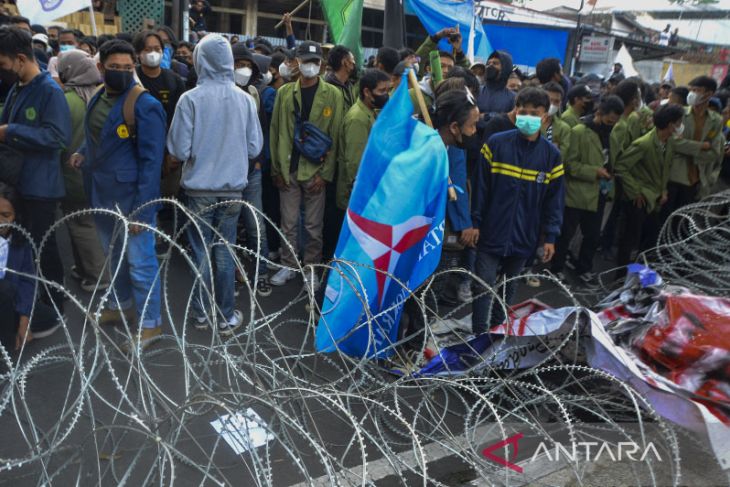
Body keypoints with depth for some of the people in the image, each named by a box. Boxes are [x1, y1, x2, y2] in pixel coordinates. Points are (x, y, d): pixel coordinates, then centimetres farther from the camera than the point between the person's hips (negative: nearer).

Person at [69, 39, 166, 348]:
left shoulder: (145, 106, -16)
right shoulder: (98, 99, 8)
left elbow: (151, 161, -18)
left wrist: (141, 208, -22)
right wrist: (84, 152, 3)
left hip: (130, 198, -8)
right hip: (101, 195, 8)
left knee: (140, 262, 0)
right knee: (114, 256, 22)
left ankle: (150, 322, 15)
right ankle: (120, 306, 41)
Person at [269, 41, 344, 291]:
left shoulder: (333, 95, -1)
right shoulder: (285, 92, 6)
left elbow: (335, 137, -4)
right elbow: (276, 131, 6)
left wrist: (325, 174, -9)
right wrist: (277, 168, 0)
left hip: (315, 170, -2)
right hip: (288, 169, 2)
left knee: (313, 226, 7)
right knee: (288, 223, 10)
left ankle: (311, 269, 19)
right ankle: (289, 265, 23)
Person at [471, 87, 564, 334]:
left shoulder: (551, 155, 0)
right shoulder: (496, 143, -6)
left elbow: (554, 198, 3)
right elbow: (481, 186, -4)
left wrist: (550, 236, 0)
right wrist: (475, 222, -6)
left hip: (524, 238, 3)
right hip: (491, 233, -2)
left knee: (508, 288, 18)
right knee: (484, 287, -3)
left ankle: (496, 328, 36)